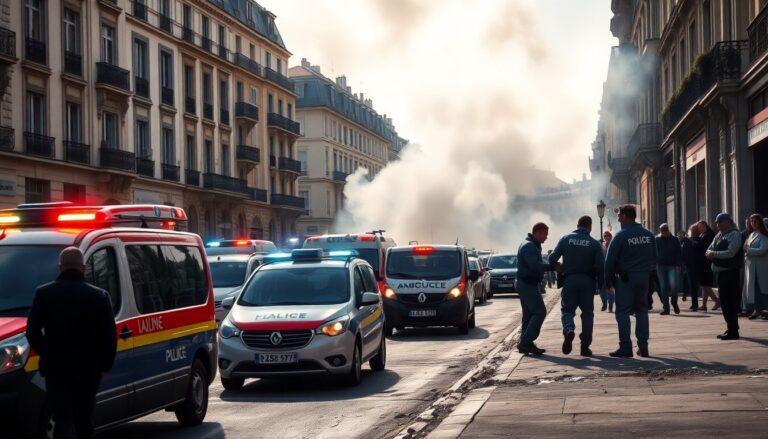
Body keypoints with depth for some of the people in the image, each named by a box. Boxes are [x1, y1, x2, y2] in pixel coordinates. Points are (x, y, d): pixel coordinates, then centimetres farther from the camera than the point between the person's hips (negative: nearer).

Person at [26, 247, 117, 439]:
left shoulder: (44, 293, -3)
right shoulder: (99, 296, -3)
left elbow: (32, 331, -2)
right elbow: (110, 336, -3)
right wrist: (105, 366, 8)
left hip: (56, 368, -1)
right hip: (88, 369, 1)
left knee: (63, 420, -3)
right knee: (83, 420, 17)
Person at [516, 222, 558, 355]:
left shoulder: (533, 245, 18)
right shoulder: (529, 246, -17)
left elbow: (538, 263, 18)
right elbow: (535, 266, -28)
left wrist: (552, 266, 2)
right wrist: (552, 267, -23)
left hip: (525, 284, 11)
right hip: (527, 284, -11)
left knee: (529, 314, 13)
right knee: (540, 312, -11)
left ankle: (525, 344, 14)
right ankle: (526, 342, -13)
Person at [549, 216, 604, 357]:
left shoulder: (566, 239, 1)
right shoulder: (594, 244, -1)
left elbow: (552, 258, -3)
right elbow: (601, 266, -8)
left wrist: (558, 269, 18)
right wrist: (600, 285, 2)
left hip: (569, 280, 0)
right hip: (588, 282, 0)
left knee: (567, 310, 8)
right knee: (587, 313, 10)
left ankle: (568, 330, -25)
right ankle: (585, 346, 7)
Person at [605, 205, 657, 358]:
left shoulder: (621, 235, -10)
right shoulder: (648, 234, 8)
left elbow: (610, 260, -10)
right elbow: (654, 257, 14)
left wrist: (608, 279, -1)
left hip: (625, 278, -5)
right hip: (644, 277, 5)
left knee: (623, 312, 0)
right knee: (641, 311, 13)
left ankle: (625, 347, -5)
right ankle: (643, 346, 8)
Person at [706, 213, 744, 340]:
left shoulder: (734, 234, -10)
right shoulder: (719, 234, 17)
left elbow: (730, 252, -21)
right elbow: (710, 249, 15)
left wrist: (714, 254, -16)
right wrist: (710, 252, -8)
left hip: (730, 272, -9)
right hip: (721, 271, 9)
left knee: (730, 301, -9)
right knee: (724, 301, 13)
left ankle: (733, 331, -6)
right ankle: (730, 329, 21)